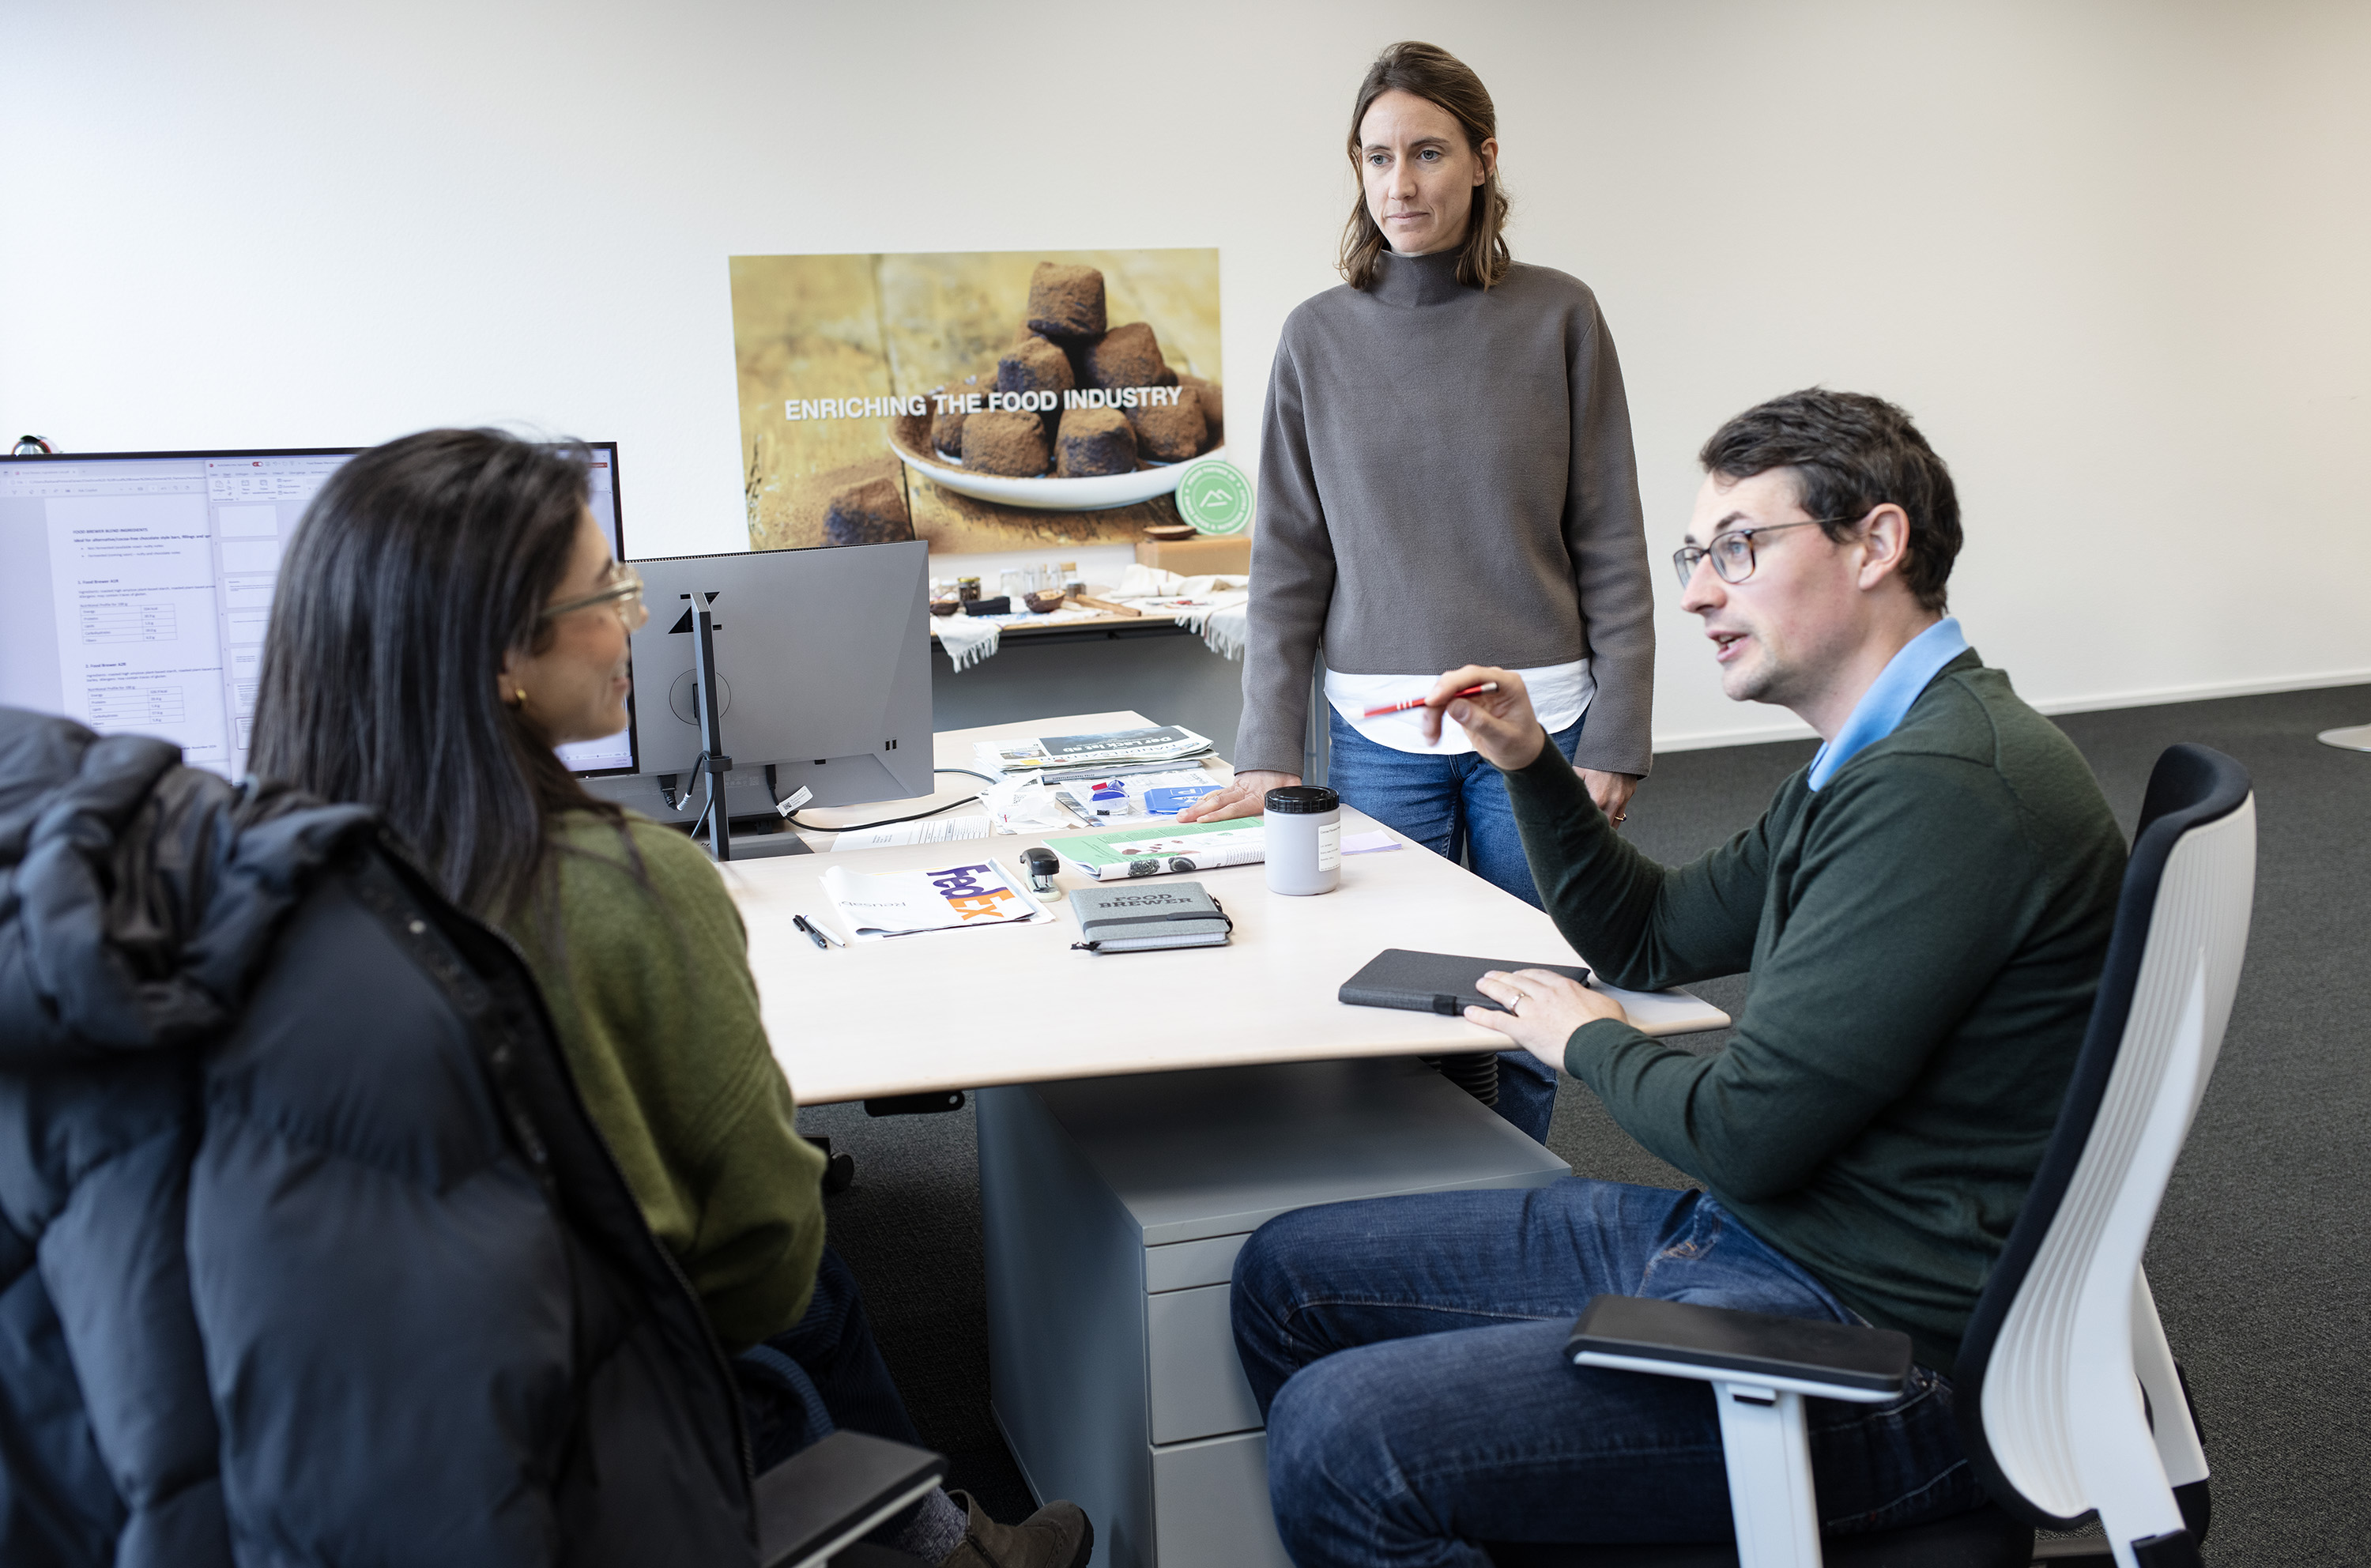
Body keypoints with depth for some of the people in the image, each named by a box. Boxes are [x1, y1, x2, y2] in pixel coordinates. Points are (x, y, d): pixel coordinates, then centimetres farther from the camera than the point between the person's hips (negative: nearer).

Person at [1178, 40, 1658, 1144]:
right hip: (1379, 731, 1)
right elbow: (1289, 561, 4)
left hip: (1536, 719, -1)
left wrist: (1613, 741, -4)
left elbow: (1610, 545, 0)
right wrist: (1268, 751, -2)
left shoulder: (1557, 318, -1)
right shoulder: (1319, 337, 3)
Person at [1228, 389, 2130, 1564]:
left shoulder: (1945, 786, -23)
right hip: (1746, 1234, 10)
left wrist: (1589, 1041, -2)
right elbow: (1652, 939, 23)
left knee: (1338, 1436, -22)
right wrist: (1529, 764, 8)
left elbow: (1745, 1135, -22)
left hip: (1874, 1336, -10)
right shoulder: (1873, 762, 12)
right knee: (1287, 1272, 9)